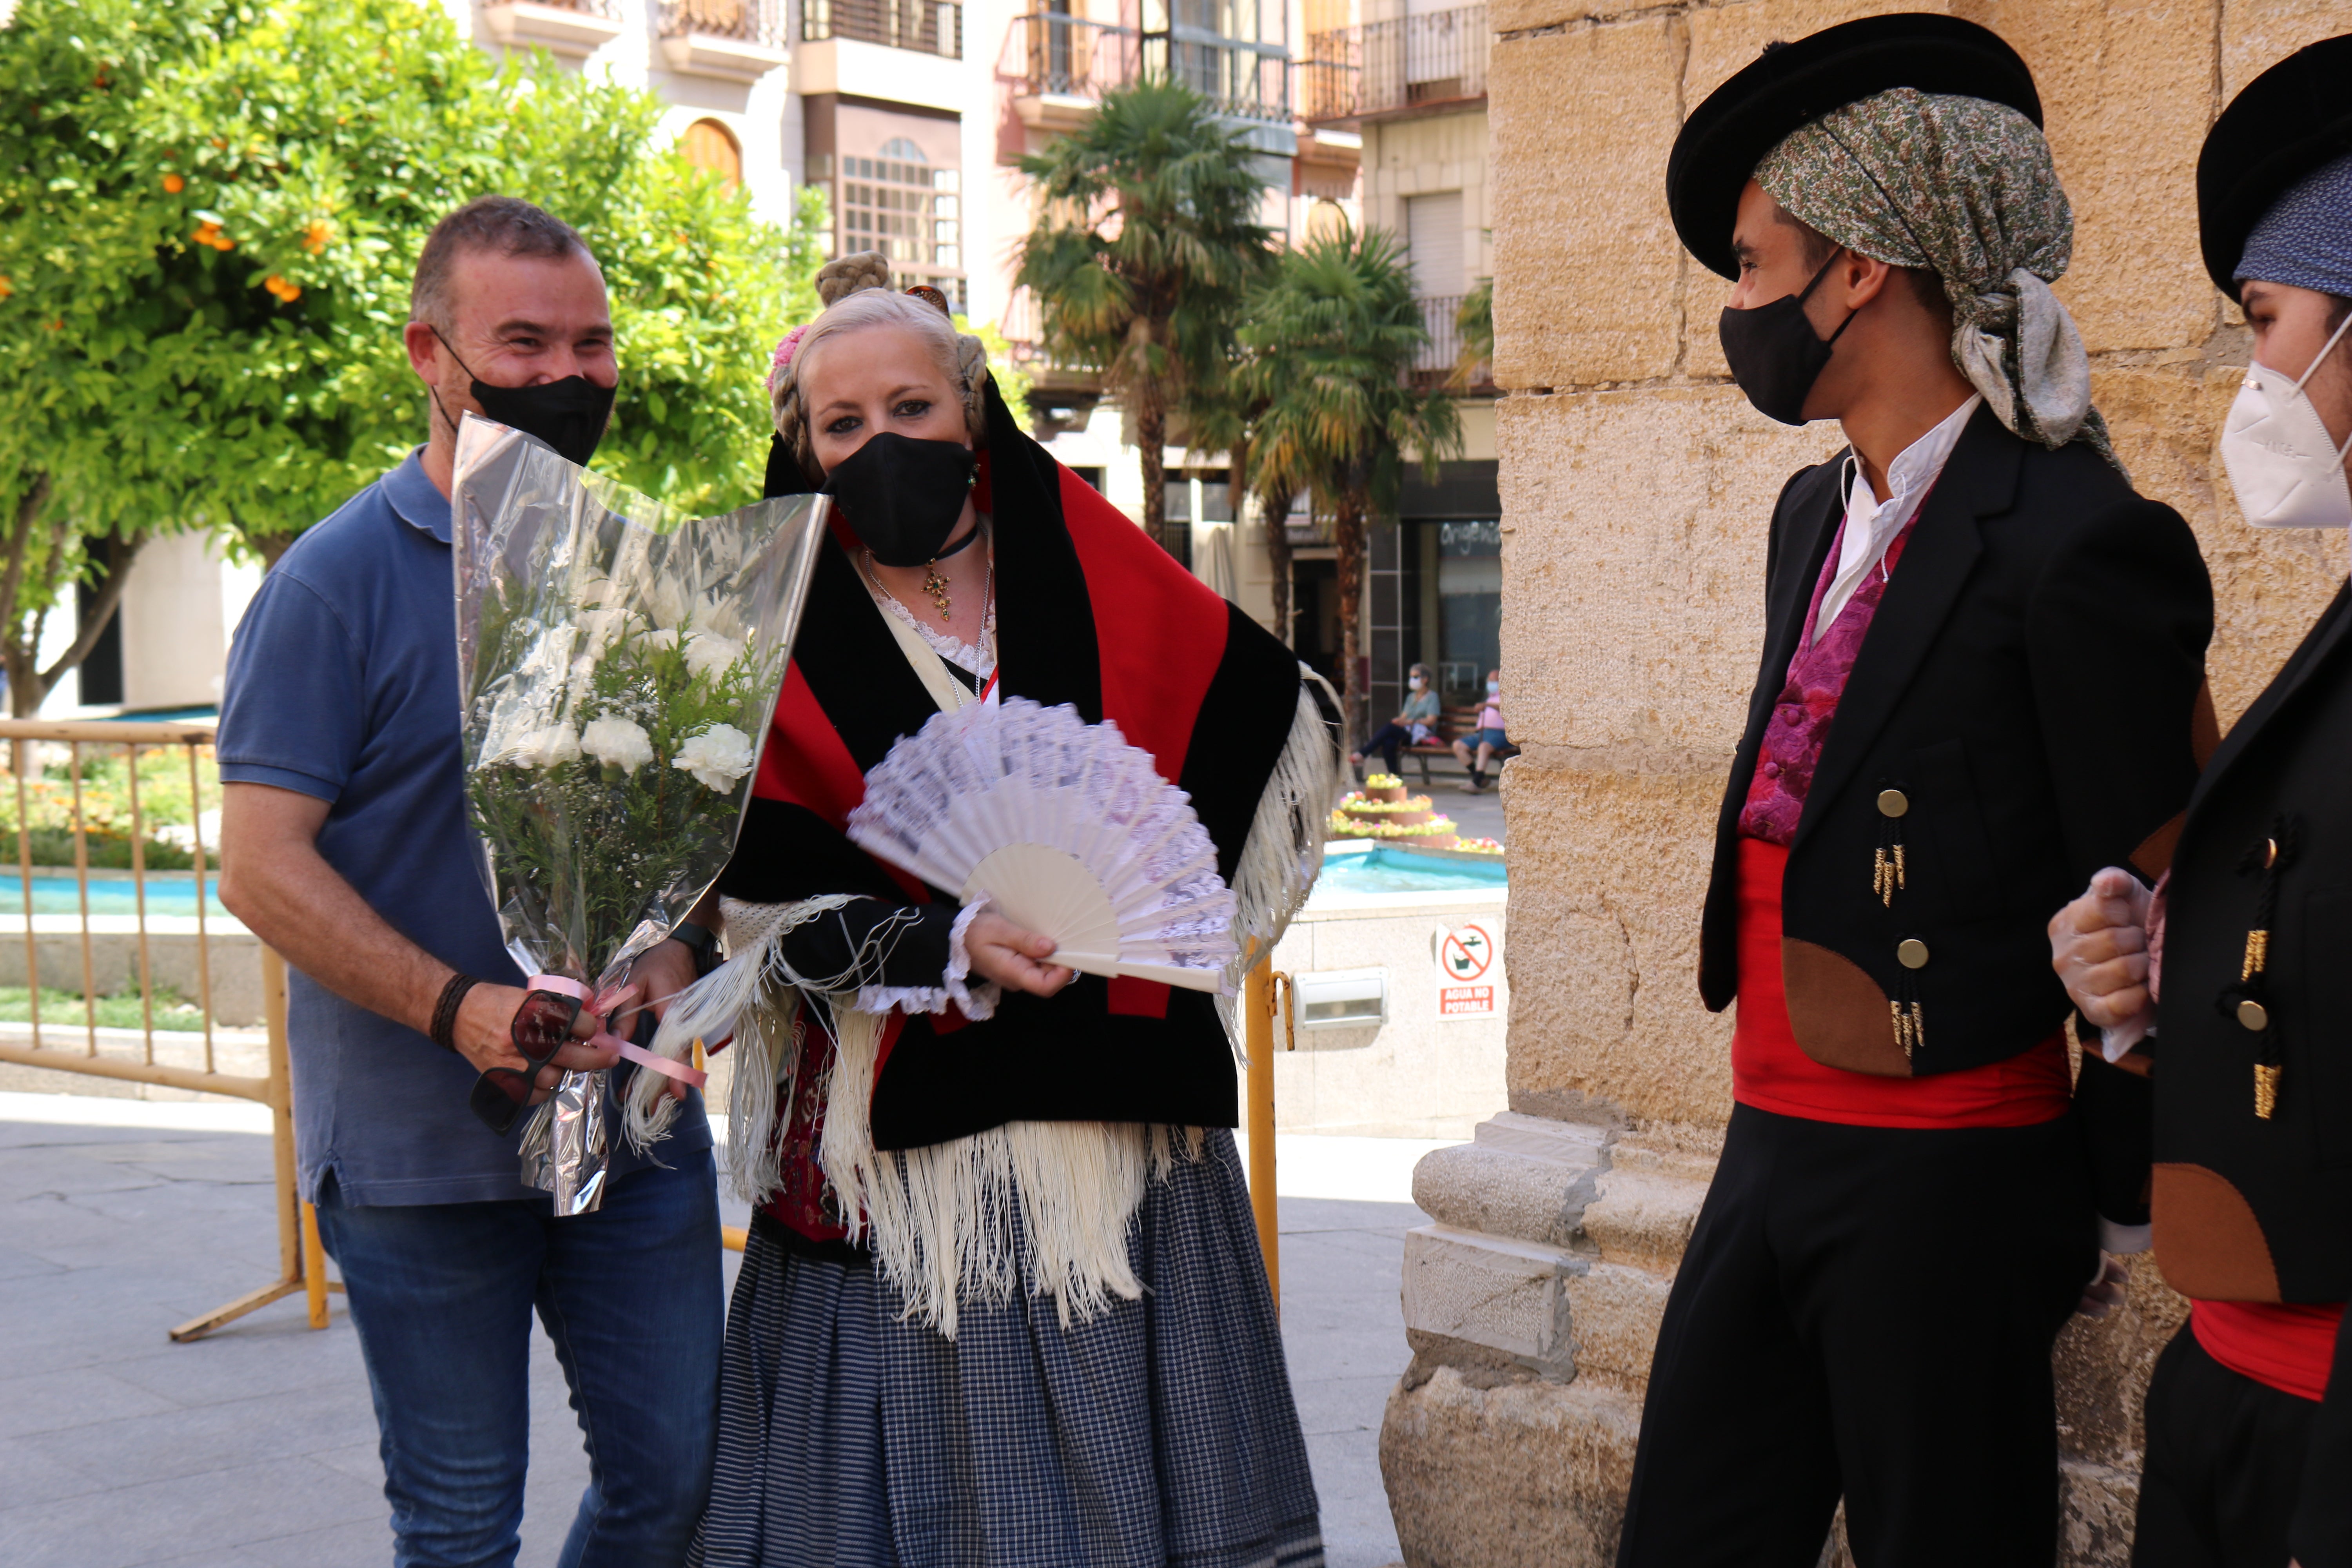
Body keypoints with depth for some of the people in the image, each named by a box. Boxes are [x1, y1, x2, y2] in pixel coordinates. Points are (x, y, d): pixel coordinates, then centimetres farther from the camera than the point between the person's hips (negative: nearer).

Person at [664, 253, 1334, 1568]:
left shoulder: (1081, 565, 6)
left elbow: (1288, 726, 12)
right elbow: (772, 903, -6)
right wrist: (952, 946, -22)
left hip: (1116, 1110, 2)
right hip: (899, 1139, -1)